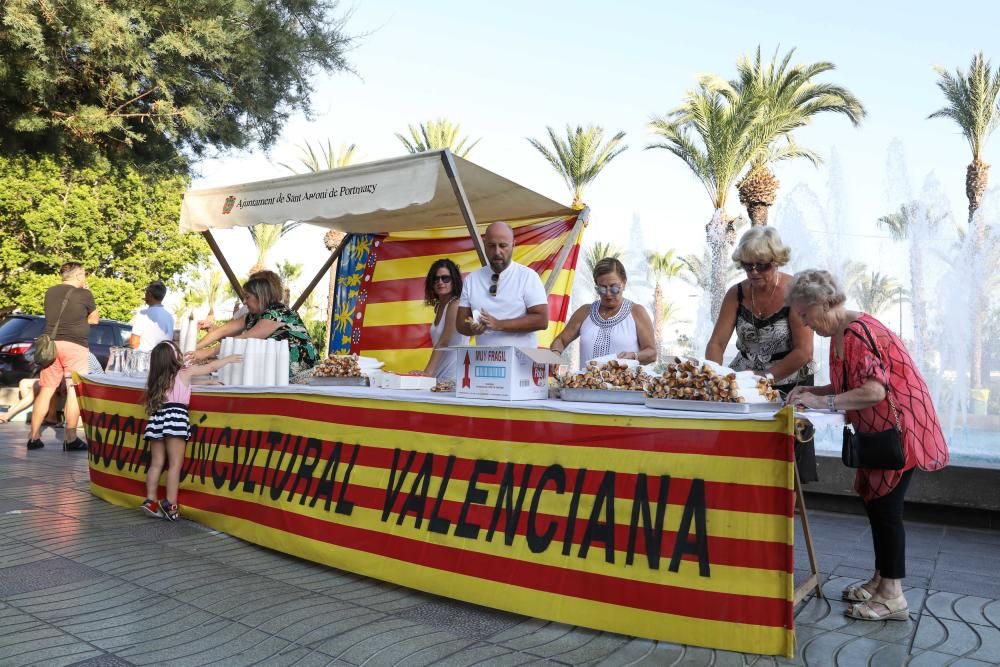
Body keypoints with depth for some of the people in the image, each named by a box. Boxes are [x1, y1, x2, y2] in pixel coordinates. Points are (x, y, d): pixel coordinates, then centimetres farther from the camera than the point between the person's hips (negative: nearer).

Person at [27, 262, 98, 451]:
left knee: (45, 391, 10)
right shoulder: (84, 294, -5)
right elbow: (94, 319, 7)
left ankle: (34, 438, 11)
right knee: (74, 392, -2)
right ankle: (70, 439, -2)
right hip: (75, 346, -6)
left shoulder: (51, 292, 11)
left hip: (50, 344, 6)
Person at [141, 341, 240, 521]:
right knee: (175, 464, -6)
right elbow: (211, 367, 16)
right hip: (175, 418, -7)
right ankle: (170, 505, -8)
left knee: (156, 463, 10)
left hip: (158, 419, 7)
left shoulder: (159, 378, 20)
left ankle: (150, 501, 11)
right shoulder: (186, 372, 3)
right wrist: (229, 359, 29)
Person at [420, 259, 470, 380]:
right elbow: (438, 344, 11)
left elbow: (443, 343, -22)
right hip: (439, 376, 8)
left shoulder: (455, 305, -14)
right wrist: (428, 373, 4)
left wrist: (427, 373, -27)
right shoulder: (438, 307, 12)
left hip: (454, 377, -7)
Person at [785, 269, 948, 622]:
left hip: (899, 428, -10)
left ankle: (892, 596, 6)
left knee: (885, 506, -5)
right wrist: (813, 391, 0)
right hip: (878, 431, 10)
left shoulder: (859, 332, -23)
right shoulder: (840, 334, 8)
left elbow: (874, 390, -30)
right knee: (875, 502, 14)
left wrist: (822, 401, -28)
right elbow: (850, 385, 14)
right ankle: (881, 580, 26)